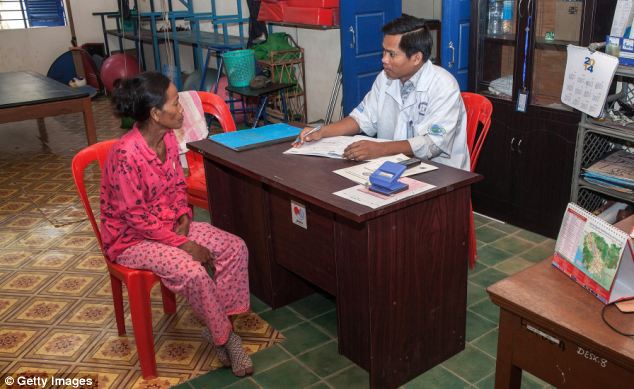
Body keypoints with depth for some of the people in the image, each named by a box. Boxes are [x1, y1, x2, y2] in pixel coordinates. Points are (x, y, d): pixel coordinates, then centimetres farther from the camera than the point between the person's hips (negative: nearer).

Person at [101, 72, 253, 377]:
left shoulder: (168, 137, -4)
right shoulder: (126, 155, -29)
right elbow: (136, 218, -24)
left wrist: (184, 217, -8)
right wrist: (183, 244, -22)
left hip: (169, 223, 8)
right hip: (132, 237, -8)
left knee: (235, 248, -9)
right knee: (194, 273, -30)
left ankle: (217, 325, 1)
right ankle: (224, 336, -5)